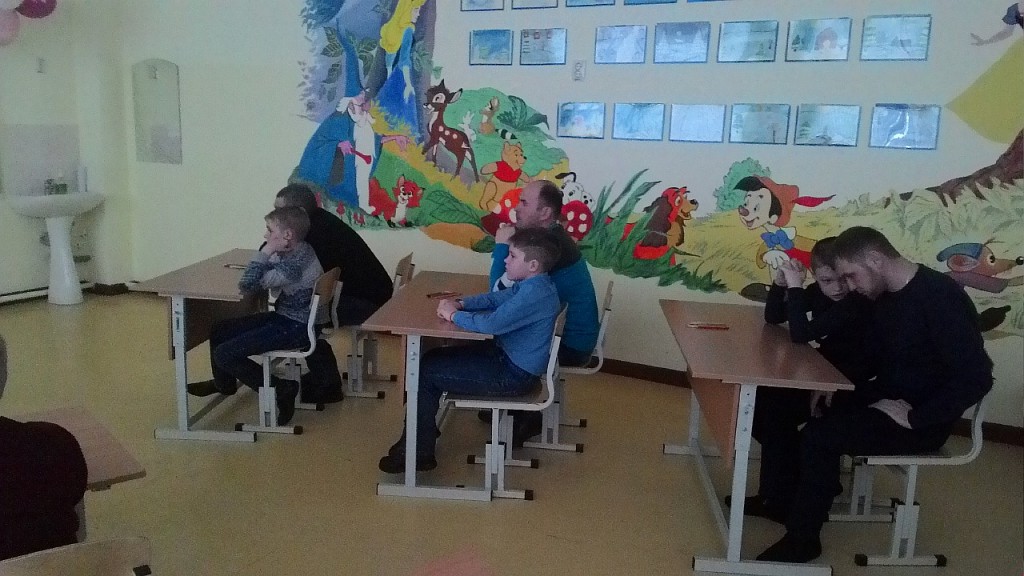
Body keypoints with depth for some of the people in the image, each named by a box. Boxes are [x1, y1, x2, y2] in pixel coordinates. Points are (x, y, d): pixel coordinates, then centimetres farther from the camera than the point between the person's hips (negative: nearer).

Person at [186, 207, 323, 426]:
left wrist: (266, 252, -24)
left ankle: (281, 389, -3)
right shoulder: (294, 252, 1)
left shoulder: (295, 264, -29)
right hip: (284, 317, 10)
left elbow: (247, 286, -28)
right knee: (219, 331, 15)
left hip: (296, 328, -10)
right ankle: (223, 383, 39)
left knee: (224, 354, -14)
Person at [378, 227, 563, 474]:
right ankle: (424, 433, 23)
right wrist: (461, 303, -1)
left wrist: (455, 315, -18)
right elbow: (495, 298, 16)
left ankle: (419, 452, 4)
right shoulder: (533, 285, 5)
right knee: (433, 358, 15)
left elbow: (492, 324, -35)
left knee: (425, 374, -8)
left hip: (513, 374, -10)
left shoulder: (534, 294, -27)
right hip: (506, 356, 10)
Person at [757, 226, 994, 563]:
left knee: (818, 436, -23)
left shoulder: (939, 298, -22)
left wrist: (915, 418, -24)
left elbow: (976, 378, -28)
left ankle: (802, 541, -7)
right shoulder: (885, 297, 6)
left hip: (921, 422, -9)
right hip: (887, 402, 9)